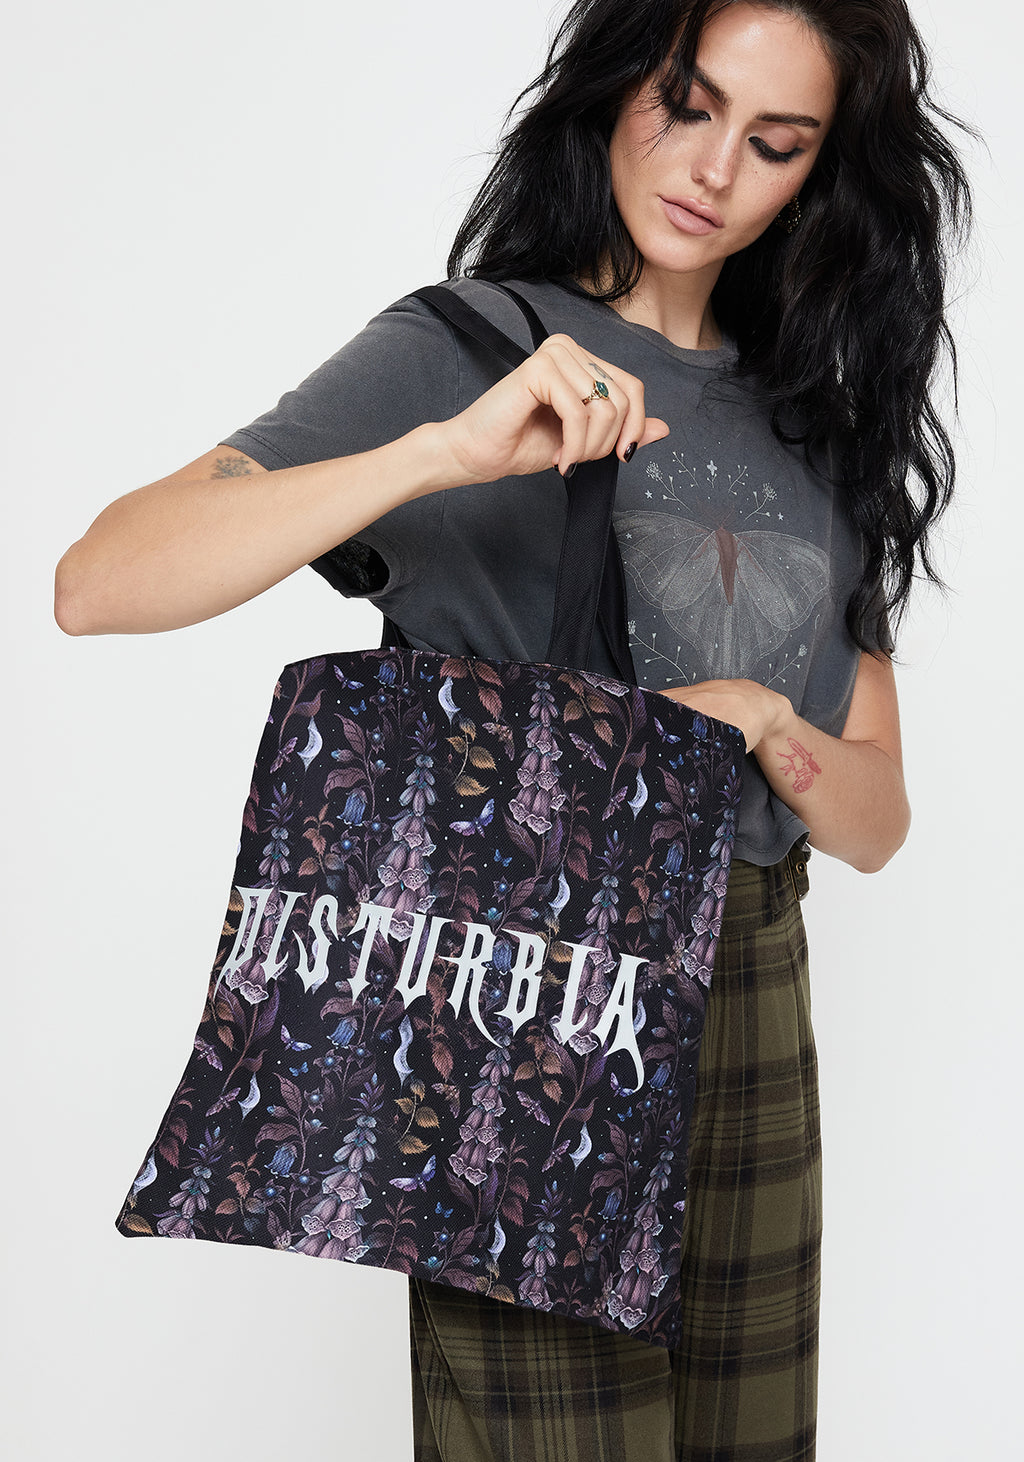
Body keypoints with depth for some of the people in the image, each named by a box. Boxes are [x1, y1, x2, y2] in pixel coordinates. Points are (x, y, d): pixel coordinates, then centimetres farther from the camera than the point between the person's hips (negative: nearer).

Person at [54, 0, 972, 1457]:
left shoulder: (821, 422, 12)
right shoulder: (462, 349, -5)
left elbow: (876, 820, 12)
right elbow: (98, 586, -19)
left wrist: (768, 728, -10)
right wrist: (450, 451, -28)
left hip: (752, 1007, 6)